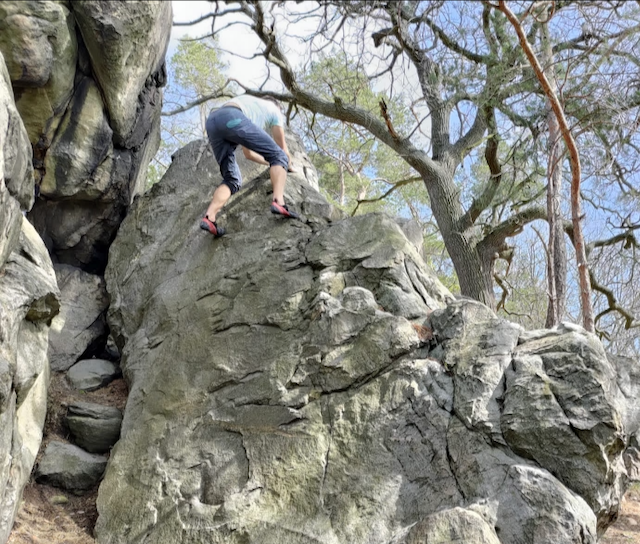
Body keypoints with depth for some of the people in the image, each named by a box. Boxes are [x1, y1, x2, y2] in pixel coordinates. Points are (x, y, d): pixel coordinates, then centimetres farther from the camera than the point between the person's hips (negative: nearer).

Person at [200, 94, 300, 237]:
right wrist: (288, 166, 54)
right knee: (278, 156, 2)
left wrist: (269, 162, 63)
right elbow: (282, 148, 35)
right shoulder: (274, 109, 31)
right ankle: (279, 202, -20)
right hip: (232, 118, -6)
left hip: (211, 123, 6)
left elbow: (248, 153, 50)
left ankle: (209, 218, -11)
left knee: (232, 179, 11)